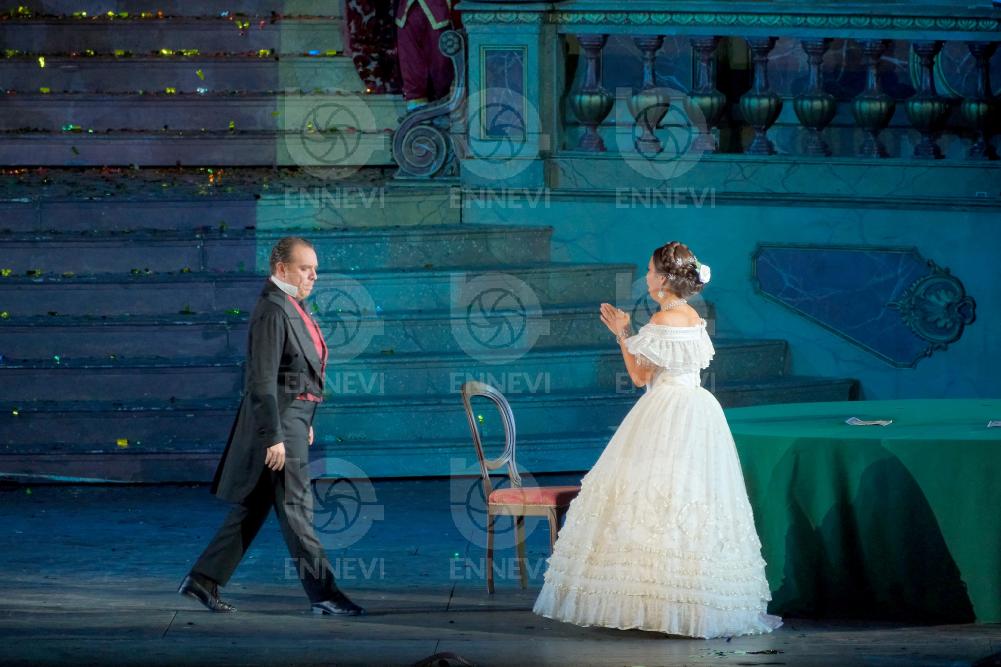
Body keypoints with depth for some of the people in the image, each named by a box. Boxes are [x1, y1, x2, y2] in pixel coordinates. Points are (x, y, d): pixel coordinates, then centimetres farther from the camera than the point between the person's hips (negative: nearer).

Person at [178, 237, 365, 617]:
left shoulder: (291, 306, 15)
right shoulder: (272, 310, -16)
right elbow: (263, 380, -20)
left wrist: (304, 422, 23)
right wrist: (274, 437, -22)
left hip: (293, 416, 10)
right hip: (278, 420, -10)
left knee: (252, 509, 12)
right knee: (296, 510, -4)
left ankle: (203, 581, 18)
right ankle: (323, 594, 1)